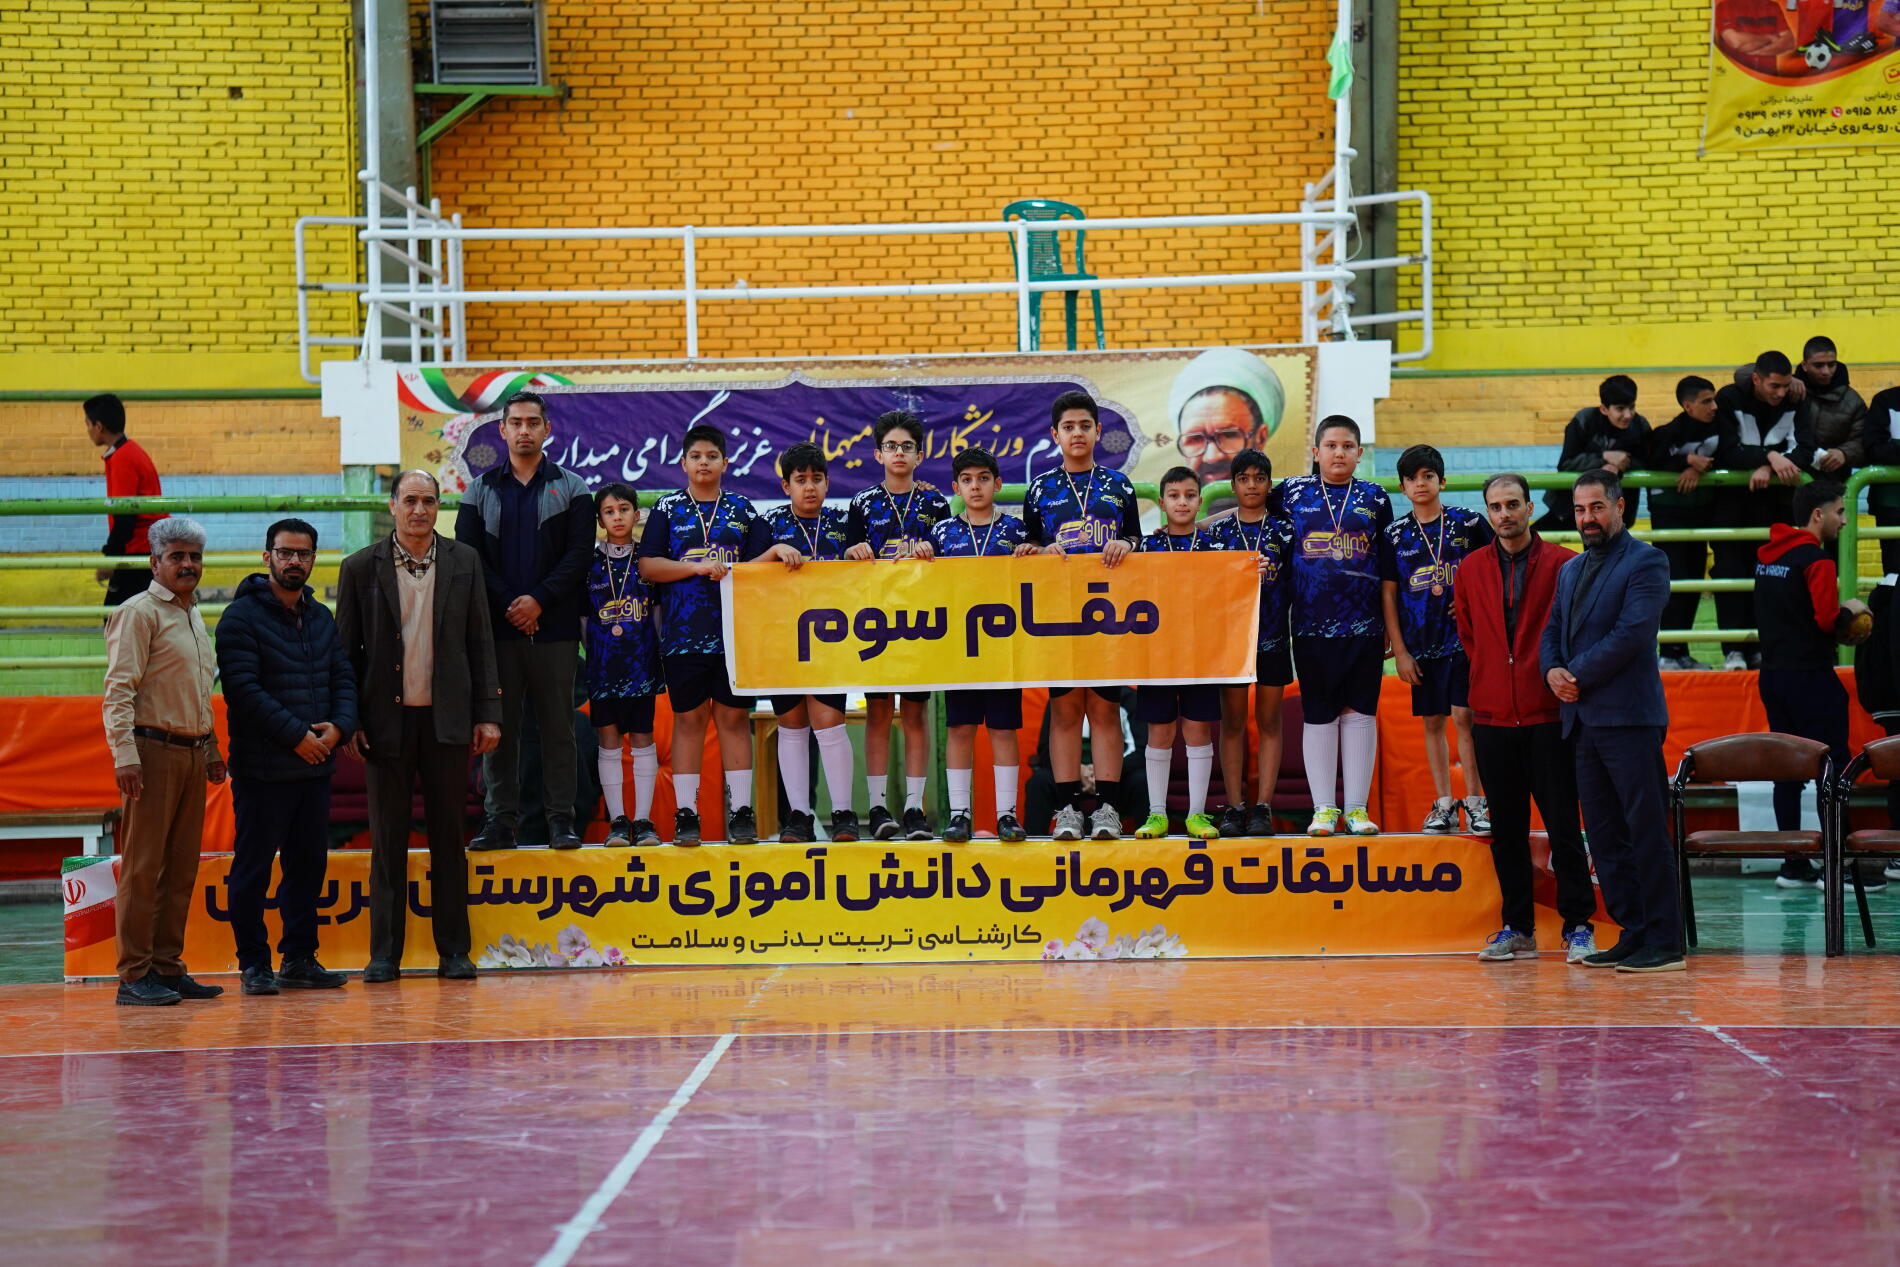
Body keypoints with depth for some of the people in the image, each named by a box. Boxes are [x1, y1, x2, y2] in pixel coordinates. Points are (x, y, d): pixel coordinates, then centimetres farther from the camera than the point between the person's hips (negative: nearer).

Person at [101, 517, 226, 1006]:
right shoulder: (139, 612, -6)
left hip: (193, 753, 8)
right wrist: (125, 755, -20)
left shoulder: (193, 617, 19)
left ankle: (167, 967, 13)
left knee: (182, 868, 8)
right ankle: (134, 975, -5)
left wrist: (212, 750, 21)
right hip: (154, 749, -8)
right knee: (143, 867, -7)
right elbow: (119, 690, -12)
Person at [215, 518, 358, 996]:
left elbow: (343, 677, 14)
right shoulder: (241, 616, -6)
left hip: (316, 766, 7)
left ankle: (300, 958, 19)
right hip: (261, 768, -6)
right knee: (253, 867, 0)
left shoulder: (322, 618, 15)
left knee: (309, 864, 10)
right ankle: (254, 962, 6)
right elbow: (243, 688, -15)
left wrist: (339, 726, -6)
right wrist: (296, 735, -17)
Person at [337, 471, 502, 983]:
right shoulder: (361, 568, 2)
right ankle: (384, 953, 9)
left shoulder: (464, 562, 6)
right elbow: (346, 650, 4)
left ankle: (454, 950, 12)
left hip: (447, 719, 1)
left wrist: (488, 712, 1)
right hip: (386, 720, -1)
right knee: (388, 840, 4)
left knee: (448, 837, 5)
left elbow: (480, 642, 7)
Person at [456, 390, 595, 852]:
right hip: (497, 627, 1)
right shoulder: (480, 491, 11)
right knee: (499, 725, 2)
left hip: (554, 628, -1)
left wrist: (540, 600, -13)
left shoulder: (572, 489, 8)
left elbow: (579, 555, -2)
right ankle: (501, 819, 6)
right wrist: (508, 605, -9)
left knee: (558, 724, 0)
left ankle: (561, 819, 4)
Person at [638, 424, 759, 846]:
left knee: (735, 717, 1)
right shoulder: (668, 509, 8)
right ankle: (686, 813, 4)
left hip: (734, 632, 1)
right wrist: (699, 567, -10)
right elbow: (648, 567, 0)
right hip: (683, 633, -1)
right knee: (688, 719, 1)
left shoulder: (742, 510, 11)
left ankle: (740, 811, 4)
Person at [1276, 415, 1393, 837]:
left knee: (1360, 711, 1)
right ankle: (1323, 808, 7)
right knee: (1319, 714, 2)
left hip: (1364, 624, 1)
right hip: (1311, 624, 0)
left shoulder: (1375, 498, 8)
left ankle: (1357, 808, 6)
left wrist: (1395, 627, 9)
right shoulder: (1292, 492, 6)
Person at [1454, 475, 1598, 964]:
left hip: (1549, 716, -4)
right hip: (1492, 716, 4)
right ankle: (1517, 928, 14)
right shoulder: (1470, 569, 9)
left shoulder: (1564, 565, -2)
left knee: (1563, 825, -3)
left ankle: (1578, 925, 4)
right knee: (1506, 827, 7)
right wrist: (1493, 678, 12)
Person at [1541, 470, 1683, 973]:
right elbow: (1553, 631, 21)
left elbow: (1633, 632, -15)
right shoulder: (1571, 570, 20)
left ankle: (1664, 944, -5)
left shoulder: (1645, 562, -5)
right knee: (1603, 835, 9)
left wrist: (1578, 675, -11)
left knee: (1646, 831, -7)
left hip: (1629, 717, -8)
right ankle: (1633, 934, 15)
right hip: (1584, 719, 8)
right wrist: (1553, 671, 0)